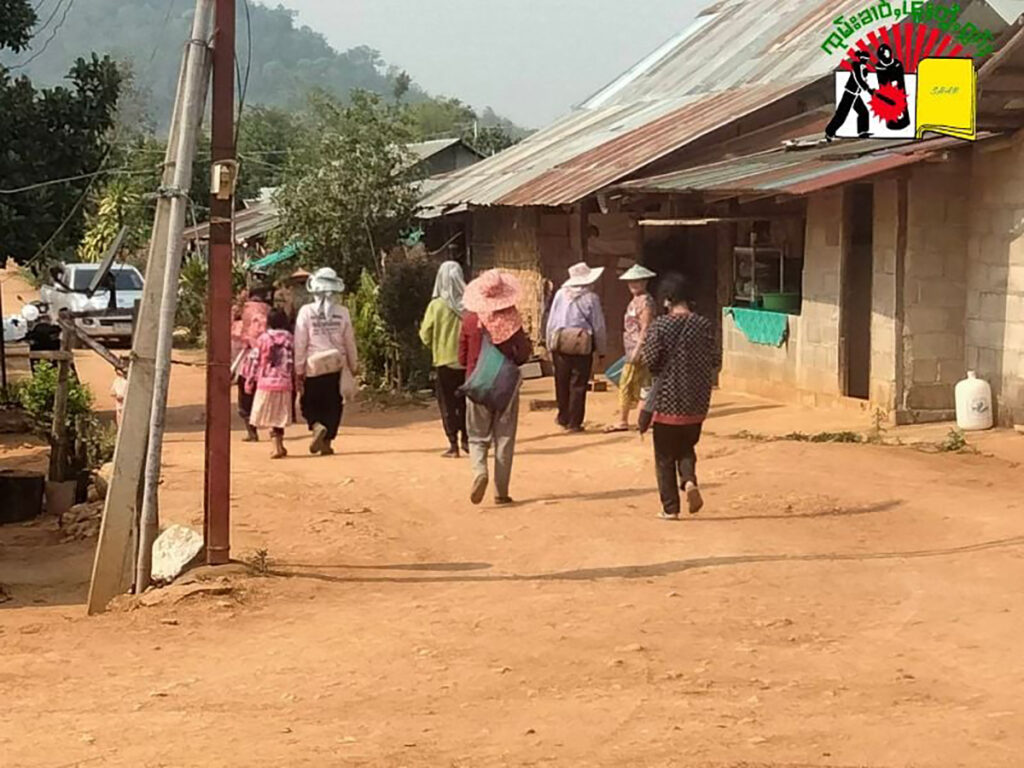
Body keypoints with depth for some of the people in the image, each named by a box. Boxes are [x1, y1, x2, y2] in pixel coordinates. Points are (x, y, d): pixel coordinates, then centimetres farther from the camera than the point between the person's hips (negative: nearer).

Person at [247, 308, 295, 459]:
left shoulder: (264, 338, -3)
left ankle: (278, 447, -10)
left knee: (269, 417, 2)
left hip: (266, 382, -2)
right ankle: (278, 446, 18)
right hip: (284, 383, 2)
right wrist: (294, 379, 16)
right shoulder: (290, 339, 3)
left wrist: (250, 381, 7)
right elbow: (294, 363, 5)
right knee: (279, 417, 14)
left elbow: (256, 361, -1)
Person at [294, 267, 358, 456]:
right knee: (333, 405, 11)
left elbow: (300, 343, -6)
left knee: (309, 404, 13)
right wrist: (354, 367, 16)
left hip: (313, 366, -1)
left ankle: (317, 426, -14)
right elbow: (350, 343, 4)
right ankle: (327, 442, 8)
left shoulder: (306, 312, -8)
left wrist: (298, 370, 0)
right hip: (336, 366, 1)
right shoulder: (342, 313, -3)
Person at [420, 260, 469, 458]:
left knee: (448, 403, 6)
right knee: (465, 401, 17)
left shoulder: (436, 305, -12)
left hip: (445, 360, -2)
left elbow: (426, 336, -7)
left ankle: (453, 445, 3)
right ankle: (466, 440, 22)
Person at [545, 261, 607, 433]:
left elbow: (551, 323, 5)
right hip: (582, 347, -3)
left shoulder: (560, 295, 2)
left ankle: (563, 418, 24)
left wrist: (550, 346, 13)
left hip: (560, 345, 3)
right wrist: (601, 350, 6)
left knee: (562, 383, 14)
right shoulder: (591, 298, -6)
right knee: (578, 385, 3)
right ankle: (574, 423, 4)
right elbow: (599, 327, -4)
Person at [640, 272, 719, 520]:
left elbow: (649, 361, -12)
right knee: (686, 447, 21)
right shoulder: (704, 325, -3)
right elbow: (715, 361, 1)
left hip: (667, 400, -3)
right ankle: (690, 480, -7)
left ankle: (670, 507, 11)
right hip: (696, 402, 3)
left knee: (665, 456, 9)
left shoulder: (660, 326, -12)